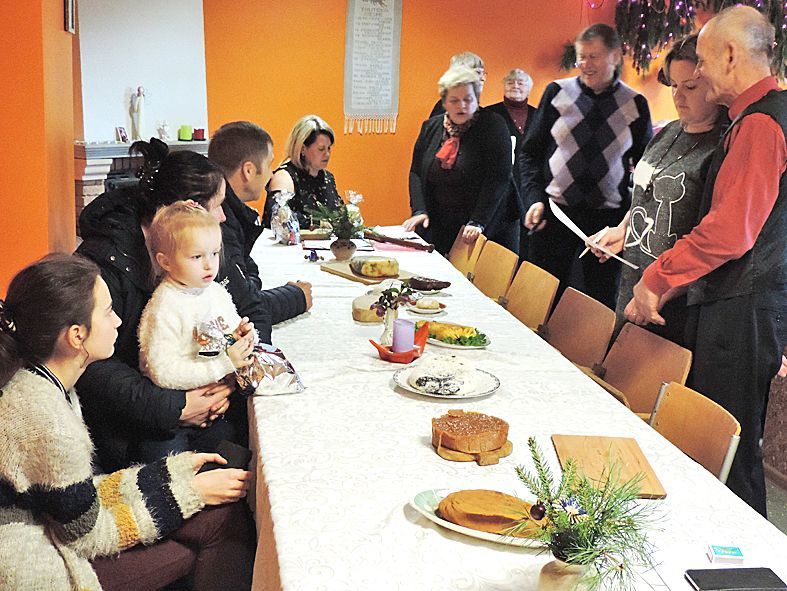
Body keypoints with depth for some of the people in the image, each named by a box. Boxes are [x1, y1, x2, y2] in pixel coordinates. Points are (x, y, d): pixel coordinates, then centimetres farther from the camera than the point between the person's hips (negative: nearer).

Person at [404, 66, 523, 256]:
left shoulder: (493, 125, -8)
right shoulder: (430, 127, 8)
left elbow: (498, 177, -15)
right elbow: (416, 172, 8)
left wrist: (478, 222, -22)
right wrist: (420, 210, -7)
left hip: (491, 227, -3)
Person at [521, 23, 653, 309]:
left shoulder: (635, 104, 4)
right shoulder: (557, 92, 4)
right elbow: (530, 151, 8)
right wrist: (534, 199, -5)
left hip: (608, 217, 0)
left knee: (599, 302, 3)